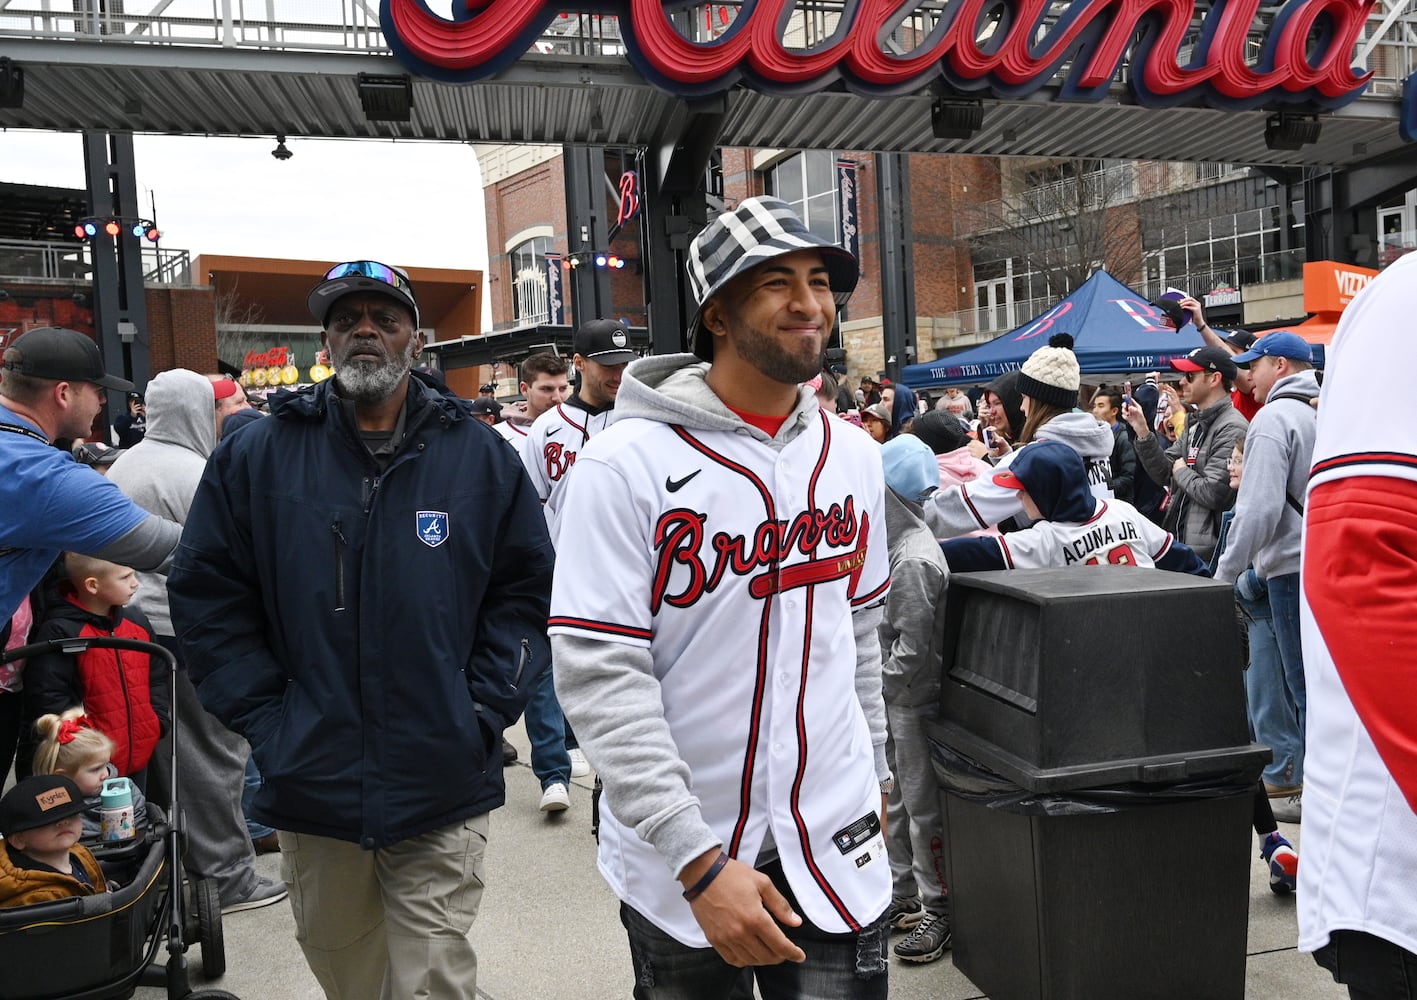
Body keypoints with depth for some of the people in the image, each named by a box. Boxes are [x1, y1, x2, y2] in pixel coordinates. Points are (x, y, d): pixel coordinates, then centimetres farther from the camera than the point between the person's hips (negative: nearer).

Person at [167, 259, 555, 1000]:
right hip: (309, 787, 2)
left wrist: (482, 712, -4)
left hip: (443, 793, -1)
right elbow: (205, 599, 4)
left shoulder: (481, 457, 2)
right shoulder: (256, 457, 2)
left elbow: (525, 592, 5)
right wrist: (266, 720, -3)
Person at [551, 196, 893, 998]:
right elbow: (600, 676, -18)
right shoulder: (628, 465, -15)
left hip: (834, 844, 4)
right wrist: (699, 863, -21)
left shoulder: (853, 456, 3)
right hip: (677, 860, -3)